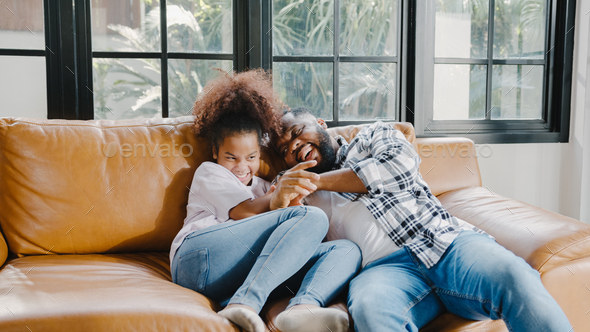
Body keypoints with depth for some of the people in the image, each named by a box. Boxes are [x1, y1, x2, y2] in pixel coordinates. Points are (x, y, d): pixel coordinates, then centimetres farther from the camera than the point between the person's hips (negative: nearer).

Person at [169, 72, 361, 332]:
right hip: (200, 257, -5)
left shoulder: (263, 187, 36)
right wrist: (278, 195, -15)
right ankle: (243, 306, -40)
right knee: (312, 217, -22)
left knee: (347, 249, -13)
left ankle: (302, 308, -46)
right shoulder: (208, 172, 20)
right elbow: (244, 212, 1)